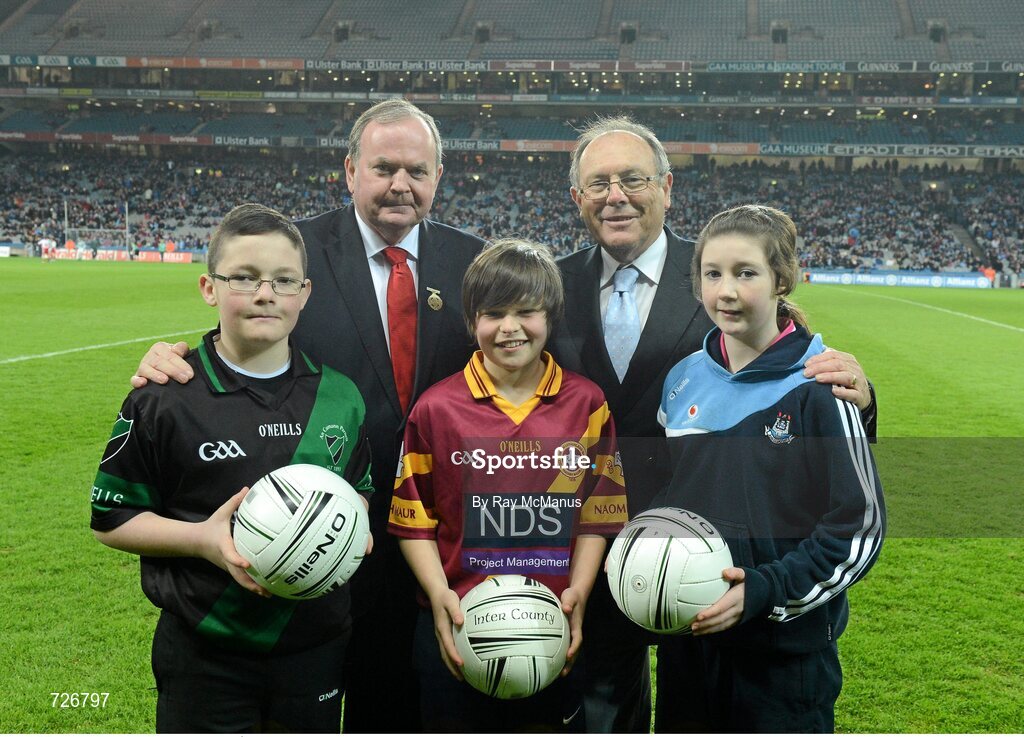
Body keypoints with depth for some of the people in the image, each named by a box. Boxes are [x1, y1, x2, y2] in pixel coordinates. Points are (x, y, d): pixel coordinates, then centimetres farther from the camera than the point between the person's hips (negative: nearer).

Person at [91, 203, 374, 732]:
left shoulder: (339, 396, 0)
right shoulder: (164, 398, -9)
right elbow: (112, 519, -5)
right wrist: (202, 538, -20)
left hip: (315, 648, 3)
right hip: (205, 656, -3)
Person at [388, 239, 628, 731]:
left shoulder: (587, 403, 0)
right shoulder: (436, 408, -3)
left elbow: (598, 513, 3)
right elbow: (414, 519, 1)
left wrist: (578, 591, -8)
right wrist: (439, 595, -11)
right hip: (455, 631, 0)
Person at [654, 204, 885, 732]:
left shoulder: (818, 386, -12)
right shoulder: (684, 380, 4)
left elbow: (861, 529, -11)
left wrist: (762, 592, -20)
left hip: (787, 650, -4)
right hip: (686, 642, 5)